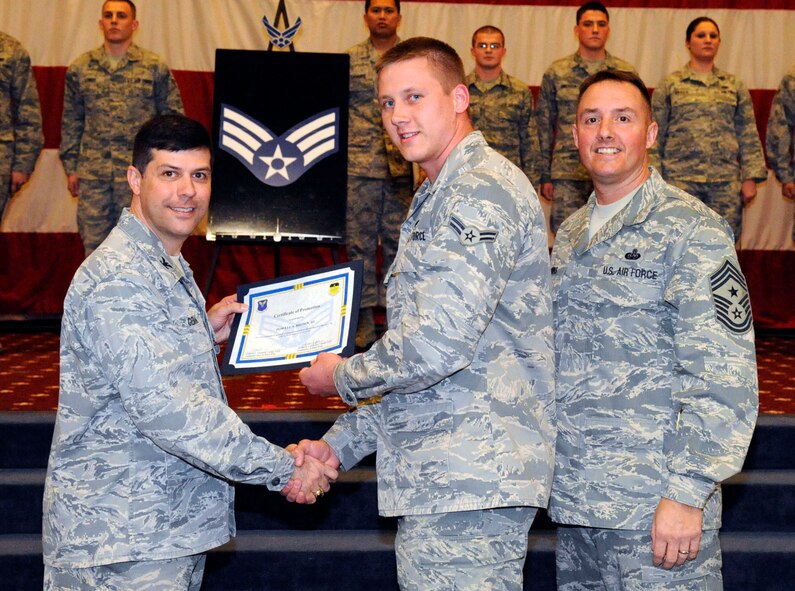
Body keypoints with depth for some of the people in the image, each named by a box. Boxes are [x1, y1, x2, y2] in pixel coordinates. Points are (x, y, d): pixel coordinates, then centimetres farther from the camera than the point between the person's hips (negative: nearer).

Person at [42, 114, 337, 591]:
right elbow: (164, 408, -26)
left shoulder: (167, 269, 15)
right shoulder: (118, 279, -19)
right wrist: (285, 470, -22)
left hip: (168, 530, 10)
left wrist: (207, 332, 10)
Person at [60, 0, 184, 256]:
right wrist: (71, 167, 10)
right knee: (93, 240, 4)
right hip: (93, 172, 2)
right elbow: (71, 122, 13)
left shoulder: (155, 67, 3)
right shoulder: (80, 68, 9)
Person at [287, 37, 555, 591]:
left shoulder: (483, 192, -12)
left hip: (470, 478, -10)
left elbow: (439, 346, -22)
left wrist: (343, 376, -4)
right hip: (434, 481, 10)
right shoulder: (438, 200, 23)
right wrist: (339, 444, 17)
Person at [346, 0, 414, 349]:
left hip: (403, 167, 0)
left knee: (398, 242, 6)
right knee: (359, 243, 3)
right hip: (359, 166, 0)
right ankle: (364, 321, 10)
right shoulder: (349, 60, 6)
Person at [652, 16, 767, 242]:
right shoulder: (670, 85, 5)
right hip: (681, 178, -2)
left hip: (726, 180, 2)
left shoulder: (734, 86, 11)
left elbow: (749, 136, 10)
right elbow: (655, 136, 4)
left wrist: (750, 177, 2)